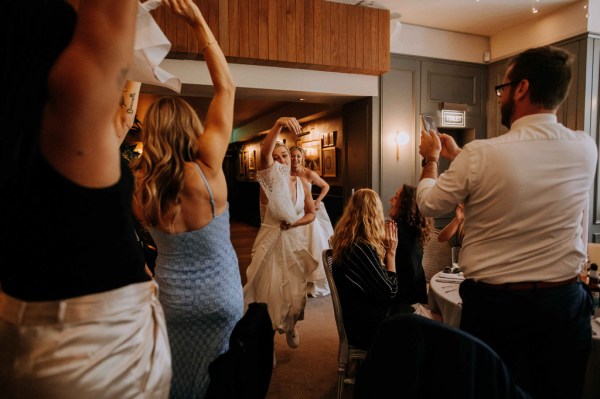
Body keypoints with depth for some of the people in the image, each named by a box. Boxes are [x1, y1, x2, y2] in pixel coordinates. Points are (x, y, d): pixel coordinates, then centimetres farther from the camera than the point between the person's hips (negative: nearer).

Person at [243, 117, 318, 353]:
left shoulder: (301, 183, 0)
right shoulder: (269, 180, -11)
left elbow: (311, 214, 7)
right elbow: (264, 153, -31)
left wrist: (294, 223, -13)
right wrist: (278, 125, -46)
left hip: (294, 241, 4)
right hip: (270, 242, -3)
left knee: (295, 291, 14)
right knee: (269, 292, 3)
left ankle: (290, 327, 44)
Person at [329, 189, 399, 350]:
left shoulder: (346, 240, -1)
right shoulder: (363, 247, -28)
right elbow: (390, 291, -18)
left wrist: (383, 245, 1)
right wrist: (391, 251, -12)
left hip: (354, 316, 8)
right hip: (365, 328, -8)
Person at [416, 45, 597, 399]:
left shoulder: (481, 154, -21)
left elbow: (429, 204, -5)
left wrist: (431, 159, 13)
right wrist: (458, 155, 20)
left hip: (495, 304, -4)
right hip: (566, 302, 5)